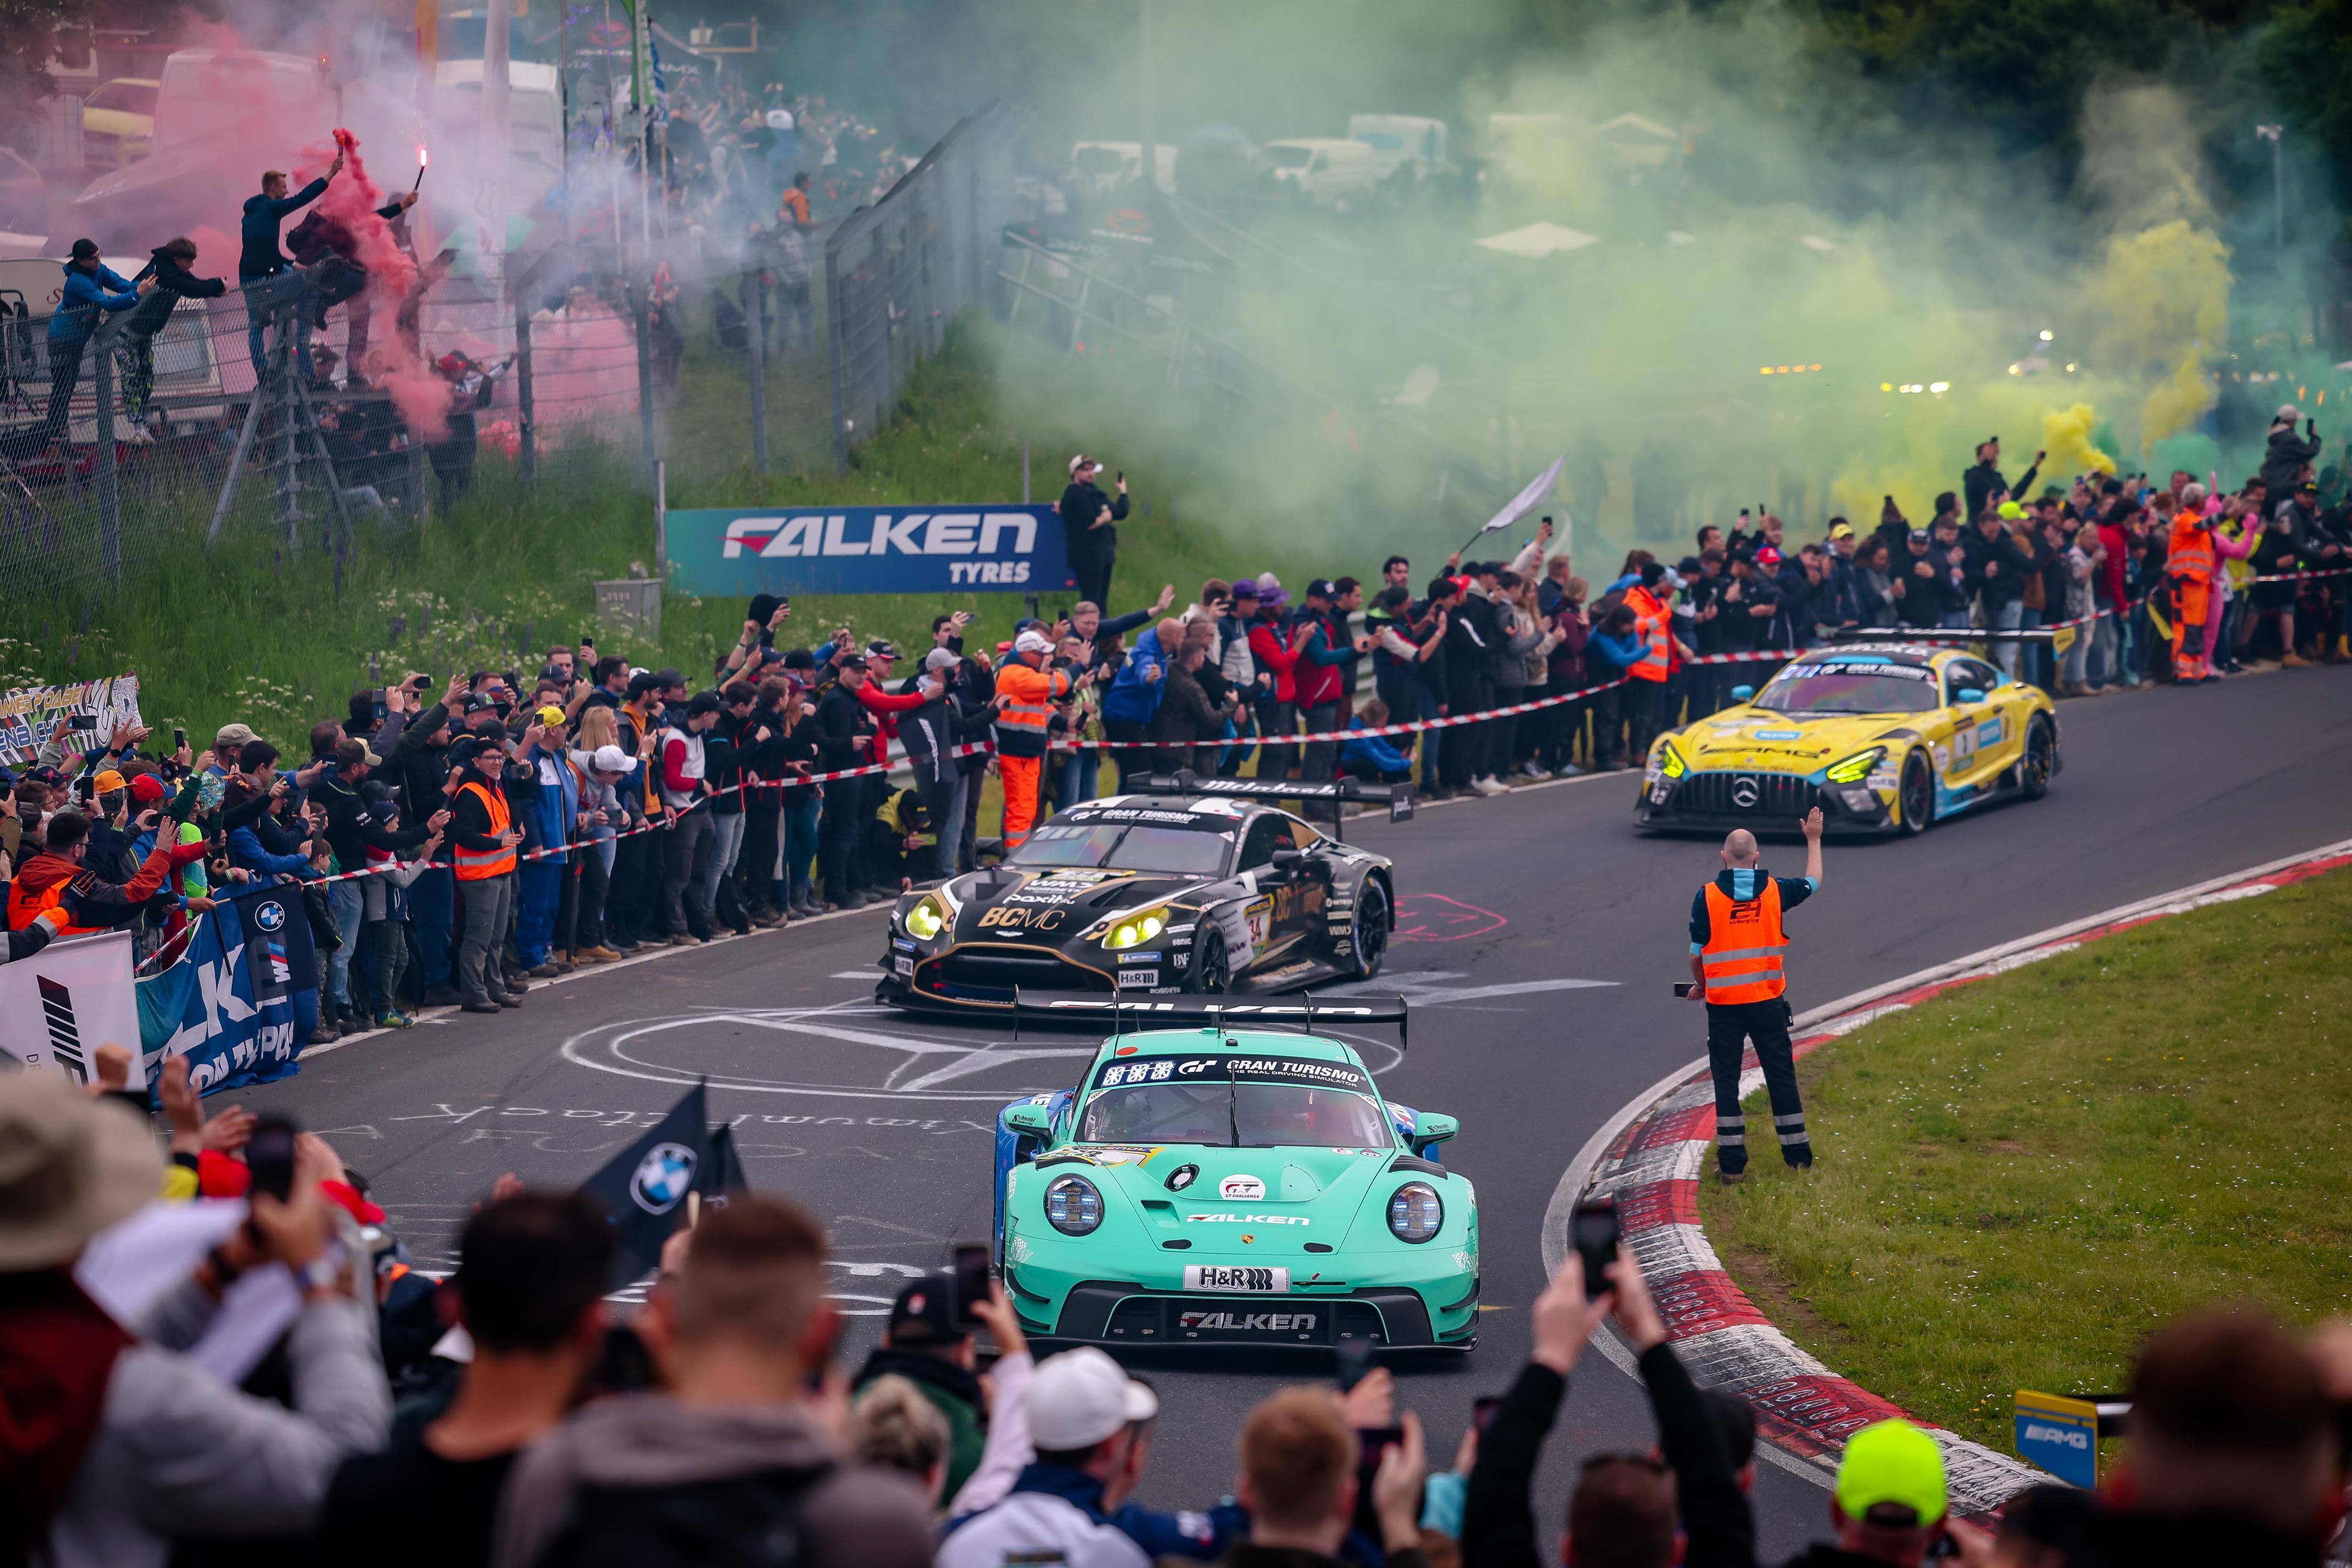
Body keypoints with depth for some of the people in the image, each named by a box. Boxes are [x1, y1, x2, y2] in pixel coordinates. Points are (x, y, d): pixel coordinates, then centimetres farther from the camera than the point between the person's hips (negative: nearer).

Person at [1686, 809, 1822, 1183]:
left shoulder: (1708, 896, -8)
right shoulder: (1774, 890, -2)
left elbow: (1697, 953, -2)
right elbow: (1813, 882, 19)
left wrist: (1700, 985, 17)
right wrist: (1813, 840, 33)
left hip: (1723, 1003, -2)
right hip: (1768, 1001, 2)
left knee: (1726, 1081, 4)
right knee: (1781, 1076, 10)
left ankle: (1732, 1162, 3)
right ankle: (1798, 1155, 16)